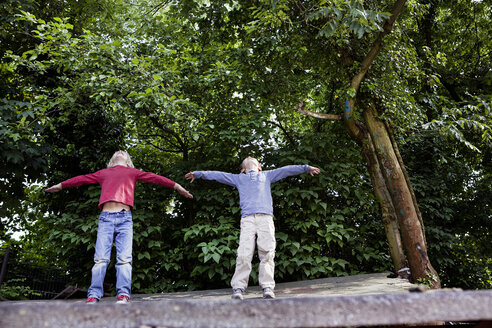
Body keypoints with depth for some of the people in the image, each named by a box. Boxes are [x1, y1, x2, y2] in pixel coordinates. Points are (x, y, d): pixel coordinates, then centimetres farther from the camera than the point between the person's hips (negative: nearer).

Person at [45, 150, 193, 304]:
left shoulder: (132, 172, 24)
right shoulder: (103, 173, 28)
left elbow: (153, 177, 17)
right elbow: (82, 179, 32)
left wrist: (176, 186, 12)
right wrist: (60, 185, 36)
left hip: (125, 218, -1)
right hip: (106, 217, 1)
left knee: (124, 258, -12)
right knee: (100, 258, -9)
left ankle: (123, 295, -16)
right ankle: (94, 295, -8)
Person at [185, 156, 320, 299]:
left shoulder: (266, 175, 31)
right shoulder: (239, 179, 30)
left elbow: (286, 170, 31)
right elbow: (217, 175, 29)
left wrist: (306, 168, 29)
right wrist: (198, 174, 25)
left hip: (265, 217, 1)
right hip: (247, 219, -1)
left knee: (267, 253, -9)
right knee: (244, 254, -12)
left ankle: (268, 288, -6)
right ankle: (238, 288, -10)